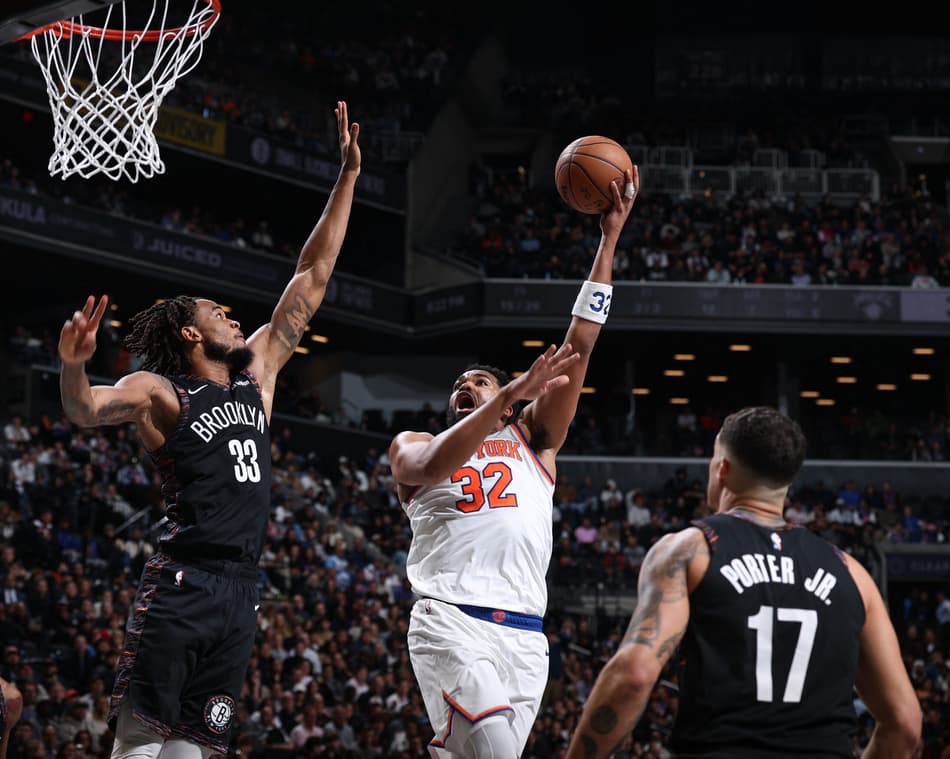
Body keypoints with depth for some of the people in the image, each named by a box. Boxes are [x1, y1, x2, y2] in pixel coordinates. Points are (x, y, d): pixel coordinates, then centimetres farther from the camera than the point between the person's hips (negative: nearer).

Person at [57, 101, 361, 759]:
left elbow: (312, 278, 21)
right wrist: (73, 364, -41)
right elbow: (86, 411, -18)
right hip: (182, 582, -6)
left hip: (241, 588, 6)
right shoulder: (159, 391, 1)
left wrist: (348, 175, 21)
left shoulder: (257, 374, 19)